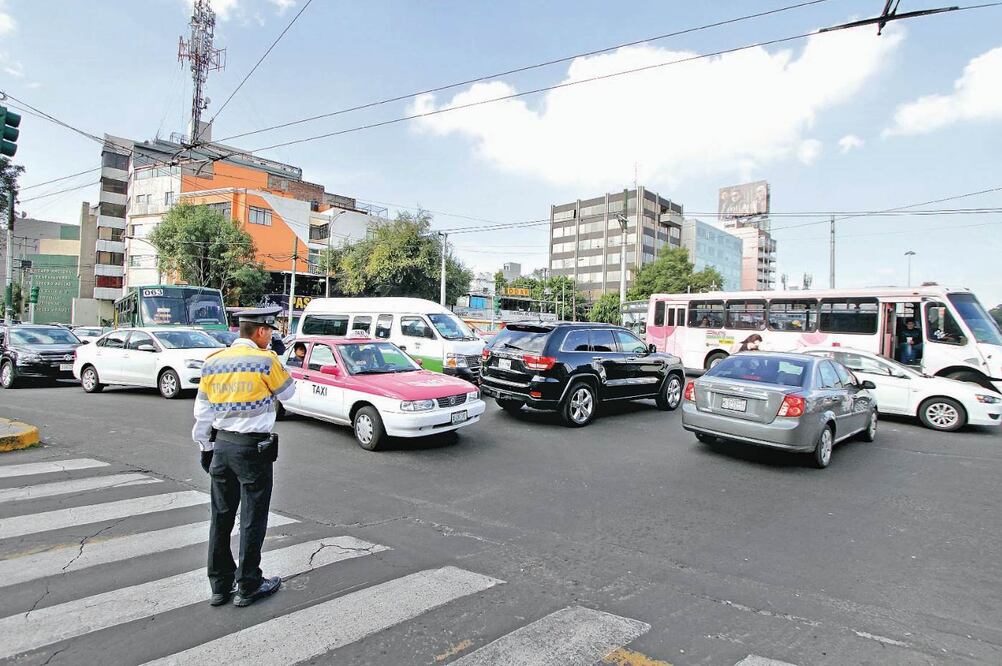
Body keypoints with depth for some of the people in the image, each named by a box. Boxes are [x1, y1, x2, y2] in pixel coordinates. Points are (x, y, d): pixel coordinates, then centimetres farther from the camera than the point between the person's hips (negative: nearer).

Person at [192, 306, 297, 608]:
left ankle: (220, 585, 25)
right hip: (252, 448, -6)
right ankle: (248, 586, 17)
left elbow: (202, 412, 9)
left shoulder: (213, 362, 5)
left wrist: (205, 447, 18)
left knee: (220, 517, 14)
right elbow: (287, 392, 2)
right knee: (252, 519, 6)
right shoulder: (265, 360, -14)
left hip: (221, 445, 6)